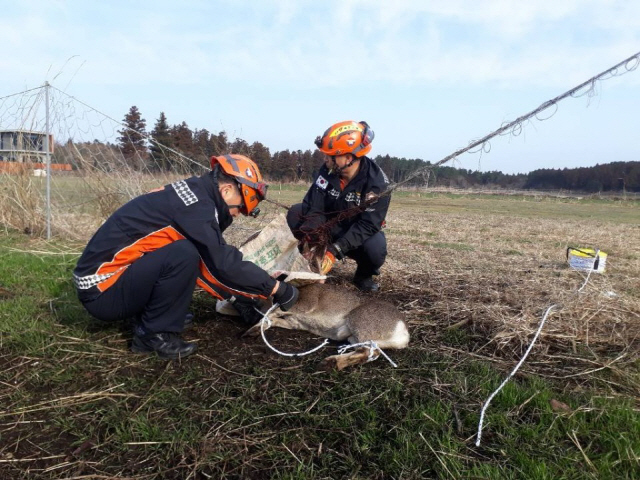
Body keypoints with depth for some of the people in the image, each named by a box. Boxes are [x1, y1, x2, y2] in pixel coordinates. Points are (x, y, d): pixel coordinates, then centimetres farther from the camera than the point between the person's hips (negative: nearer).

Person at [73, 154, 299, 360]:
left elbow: (209, 264, 17)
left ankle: (147, 324, 9)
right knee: (183, 254, -25)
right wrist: (276, 288, -10)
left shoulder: (187, 195, 11)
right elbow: (224, 263, -21)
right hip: (102, 290, -9)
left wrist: (238, 296, 15)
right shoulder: (195, 203, -18)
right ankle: (154, 334, -7)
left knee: (193, 255, 12)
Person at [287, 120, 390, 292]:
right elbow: (314, 207, -18)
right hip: (330, 225, 3)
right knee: (296, 213, -20)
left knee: (375, 249, -37)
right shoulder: (327, 170, -14)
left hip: (361, 232, -3)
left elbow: (368, 225, -30)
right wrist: (308, 240, -36)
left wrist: (335, 251, -40)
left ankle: (364, 275, 0)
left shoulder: (377, 183, -26)